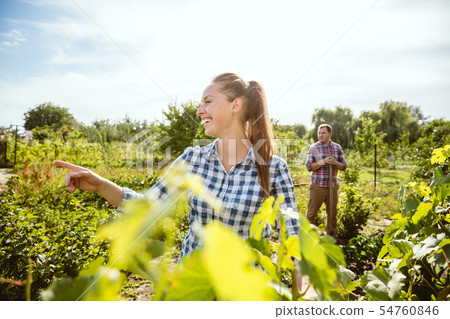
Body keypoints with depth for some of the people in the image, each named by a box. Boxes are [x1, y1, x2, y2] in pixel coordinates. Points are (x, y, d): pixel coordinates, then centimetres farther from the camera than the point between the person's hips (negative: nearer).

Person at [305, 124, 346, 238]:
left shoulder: (337, 147, 8)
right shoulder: (314, 148, 1)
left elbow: (343, 166, 10)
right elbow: (309, 166, -5)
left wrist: (335, 163, -11)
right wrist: (323, 162, -18)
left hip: (332, 186, 3)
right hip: (317, 186, -3)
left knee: (332, 214, 10)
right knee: (311, 213, -1)